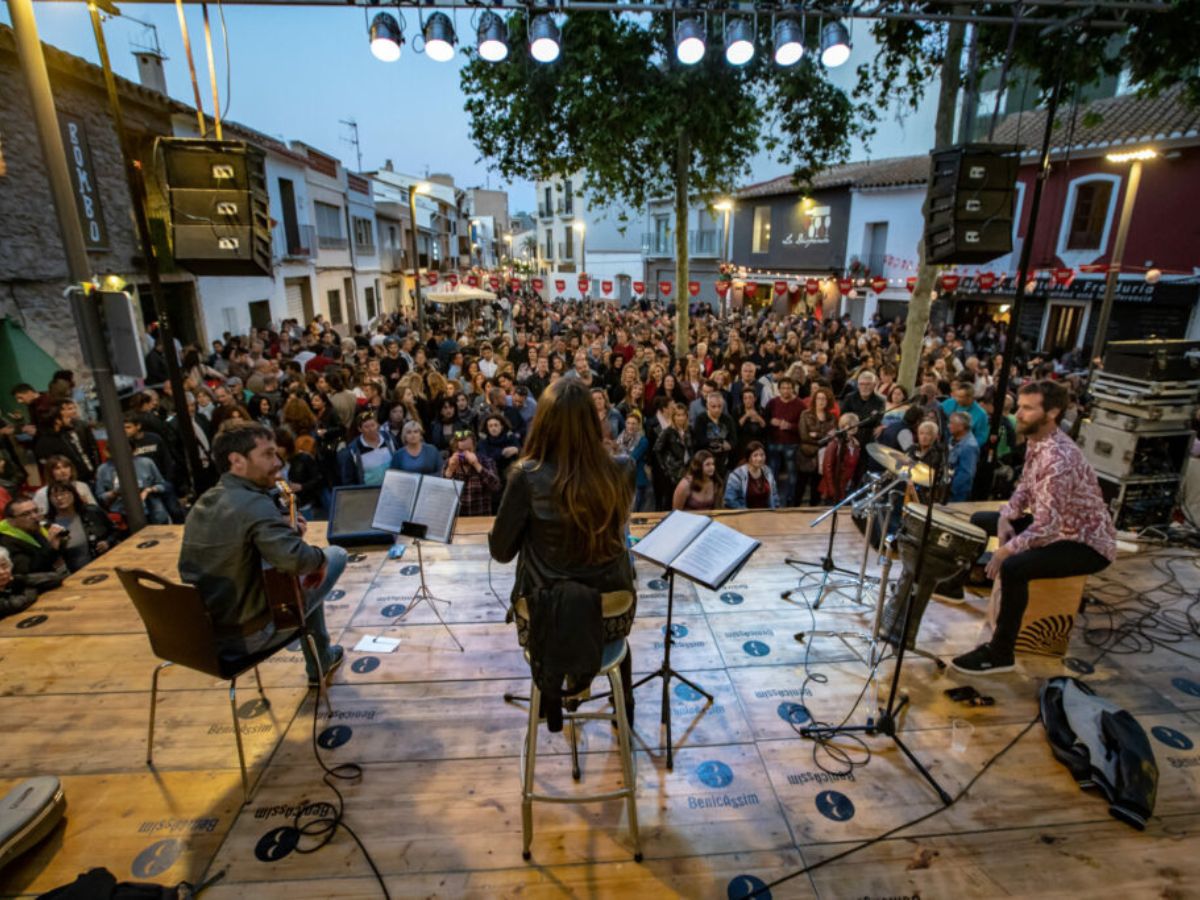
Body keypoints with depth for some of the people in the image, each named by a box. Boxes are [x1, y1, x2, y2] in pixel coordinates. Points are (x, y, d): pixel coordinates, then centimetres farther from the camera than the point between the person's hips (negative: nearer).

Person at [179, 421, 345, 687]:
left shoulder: (203, 502, 6)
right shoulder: (255, 504, -24)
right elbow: (297, 560, -37)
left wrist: (288, 530, 2)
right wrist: (320, 556, -15)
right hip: (246, 635, -8)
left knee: (308, 575, 25)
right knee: (336, 555, 4)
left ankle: (321, 659, 37)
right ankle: (321, 663, 22)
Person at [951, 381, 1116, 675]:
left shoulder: (1059, 459, -31)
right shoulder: (1035, 441, -1)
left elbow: (1046, 526, -34)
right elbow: (1025, 487, 11)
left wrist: (1007, 550, -30)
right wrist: (1006, 517, -5)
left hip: (1087, 543, -10)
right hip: (1058, 526, 10)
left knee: (1014, 567, -31)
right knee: (979, 521, 12)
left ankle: (1000, 654, -16)